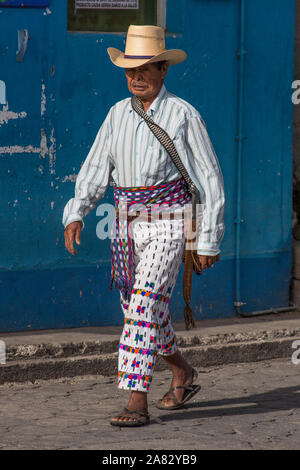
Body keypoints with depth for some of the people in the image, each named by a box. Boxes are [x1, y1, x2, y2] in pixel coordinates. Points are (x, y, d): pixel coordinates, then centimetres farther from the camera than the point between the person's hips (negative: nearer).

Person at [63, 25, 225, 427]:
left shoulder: (183, 115, -7)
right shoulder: (118, 114, 7)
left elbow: (209, 179, -5)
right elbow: (96, 169, 6)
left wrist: (209, 240, -8)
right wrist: (75, 215, -9)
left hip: (168, 226, -6)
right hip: (128, 226, 6)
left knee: (144, 306, -18)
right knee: (138, 310, 15)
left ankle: (137, 402, -19)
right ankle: (183, 375, 39)